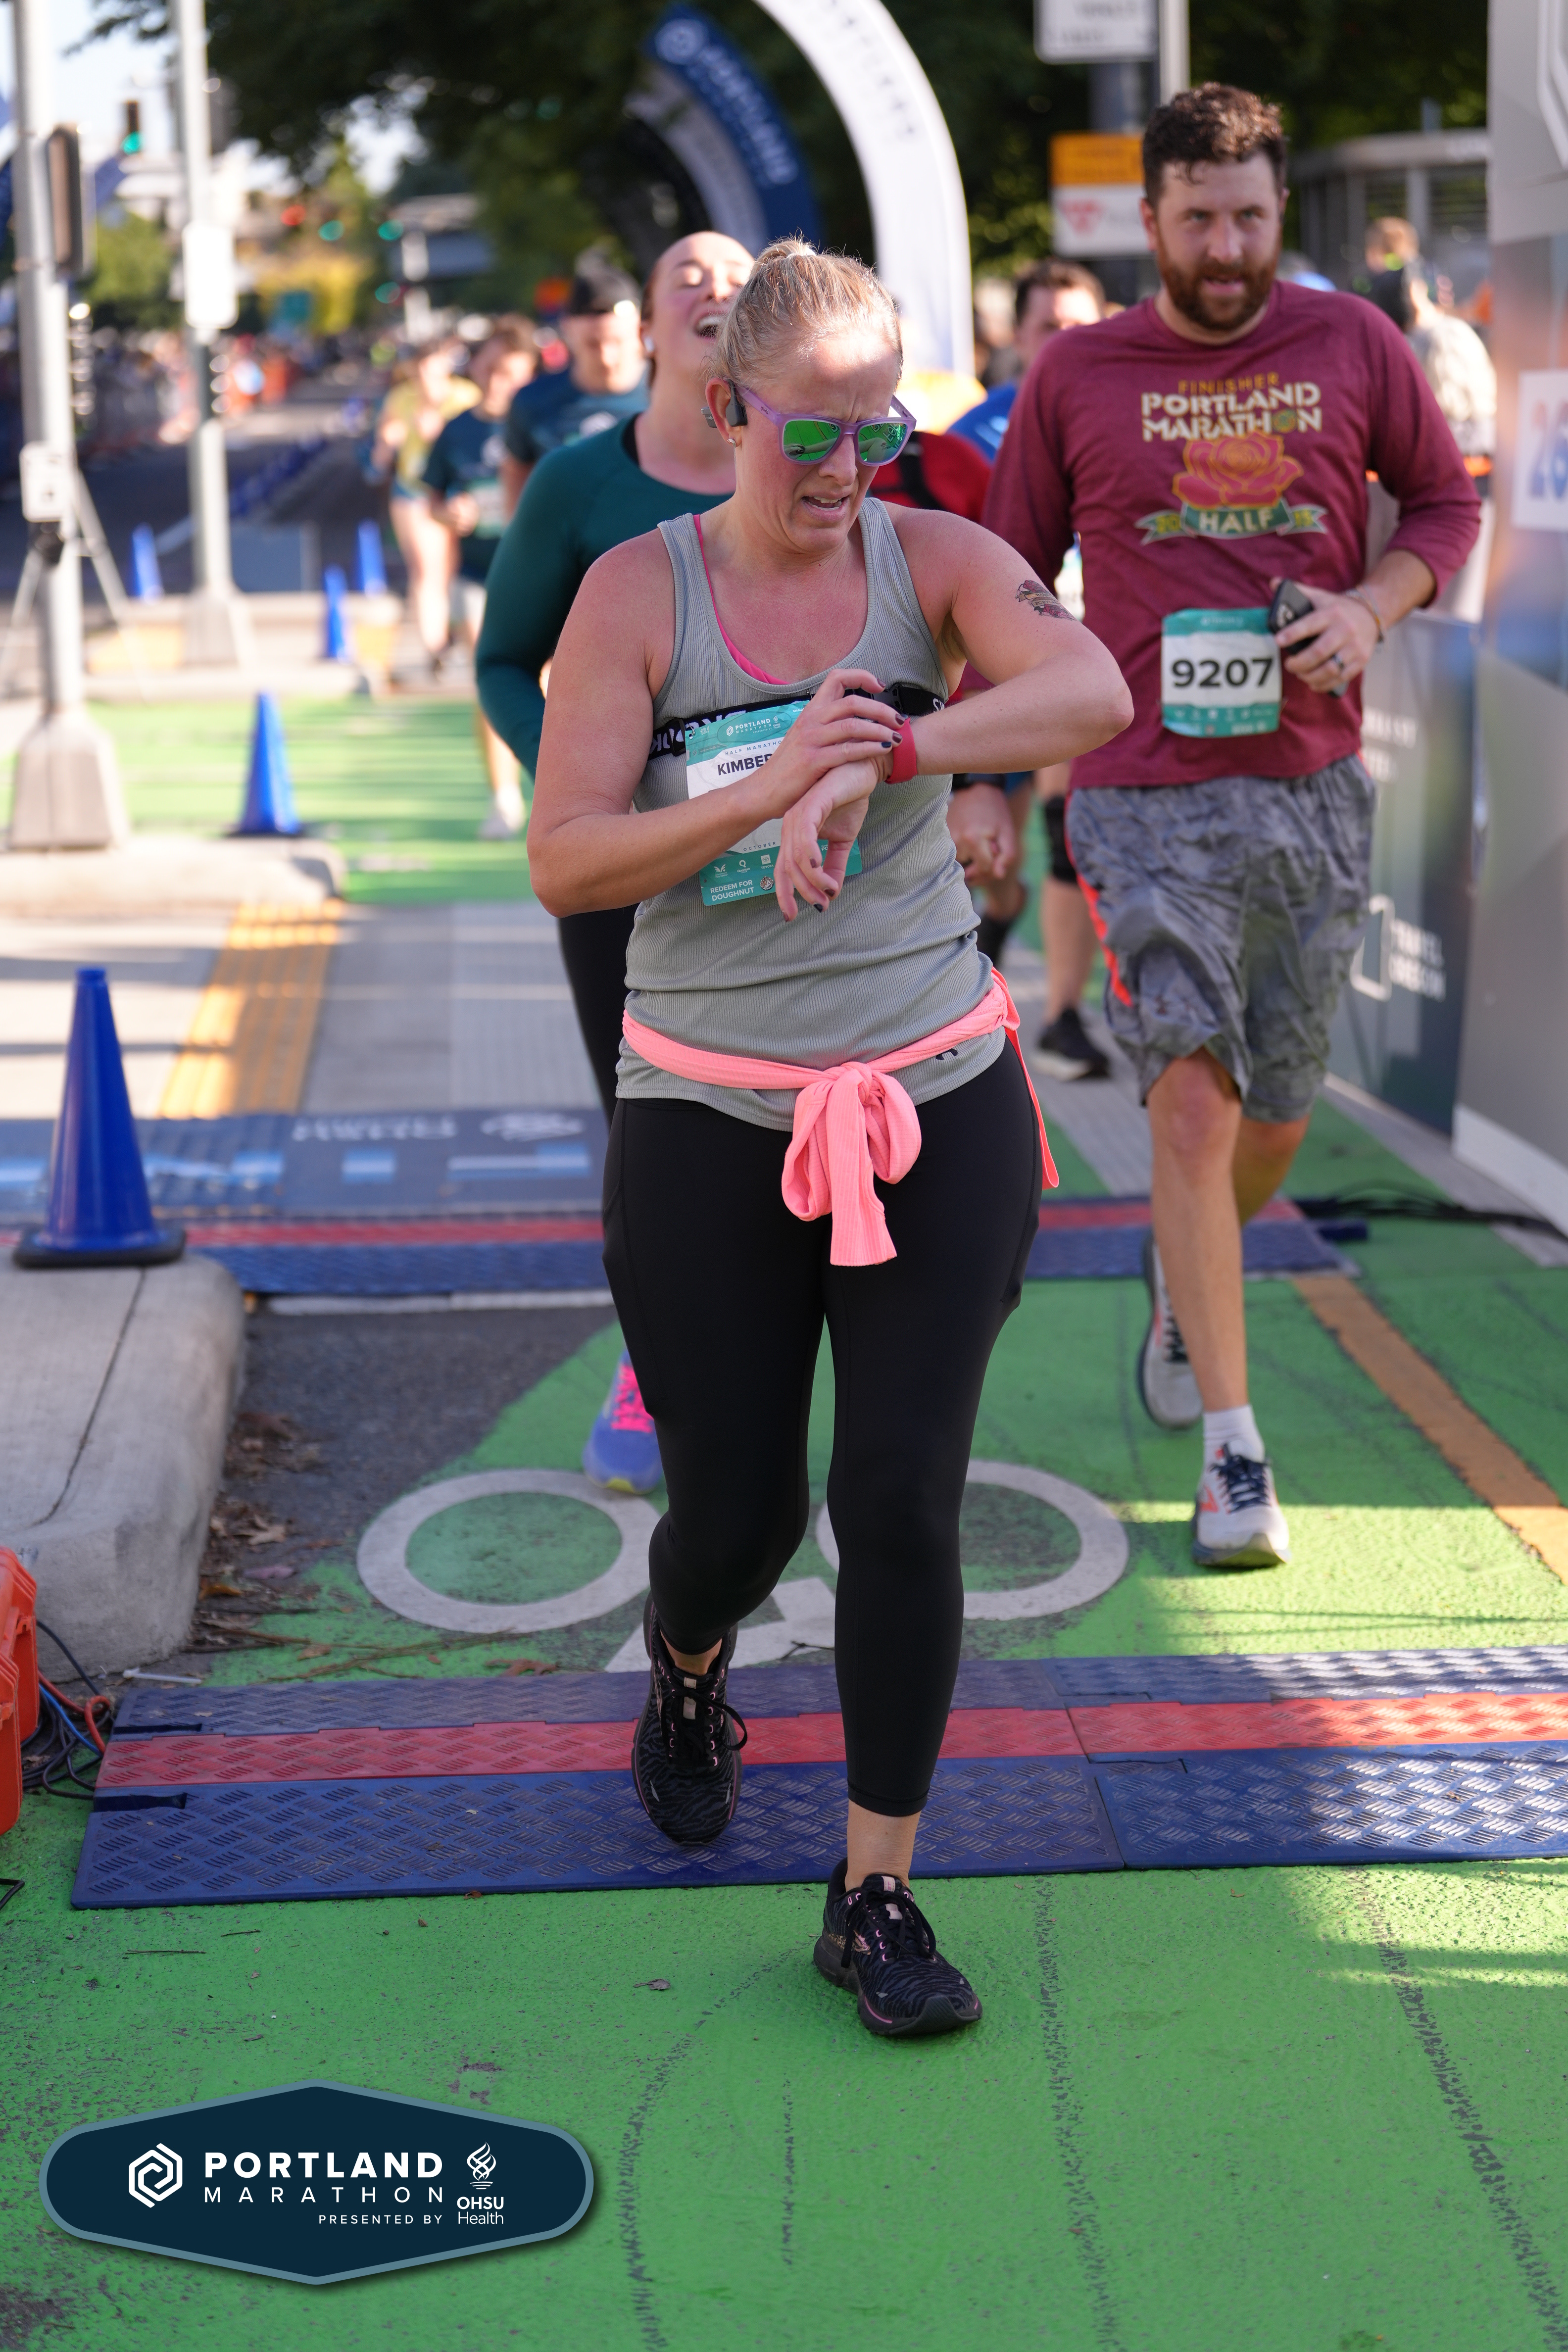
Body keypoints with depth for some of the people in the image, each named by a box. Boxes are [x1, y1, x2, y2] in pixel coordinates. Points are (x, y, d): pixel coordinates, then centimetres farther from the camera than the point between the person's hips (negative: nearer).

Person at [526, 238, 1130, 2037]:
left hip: (938, 1105, 0)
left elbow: (1095, 693, -23)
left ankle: (875, 1899, 10)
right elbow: (563, 865, -13)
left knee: (903, 1501, -6)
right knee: (736, 1509, 7)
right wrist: (772, 788, -28)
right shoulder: (638, 591, -5)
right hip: (709, 1126, 0)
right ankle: (686, 1681, 45)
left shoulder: (930, 559, -3)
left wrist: (875, 762, -36)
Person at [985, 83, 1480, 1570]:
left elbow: (1444, 502, 15)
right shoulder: (1076, 377, 2)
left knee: (1276, 1119, 12)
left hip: (1313, 791, 2)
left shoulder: (1352, 344, 5)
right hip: (1142, 799, -2)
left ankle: (1182, 1288, 46)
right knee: (1192, 1103, -13)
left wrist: (1371, 607, -5)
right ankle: (1233, 1452, -5)